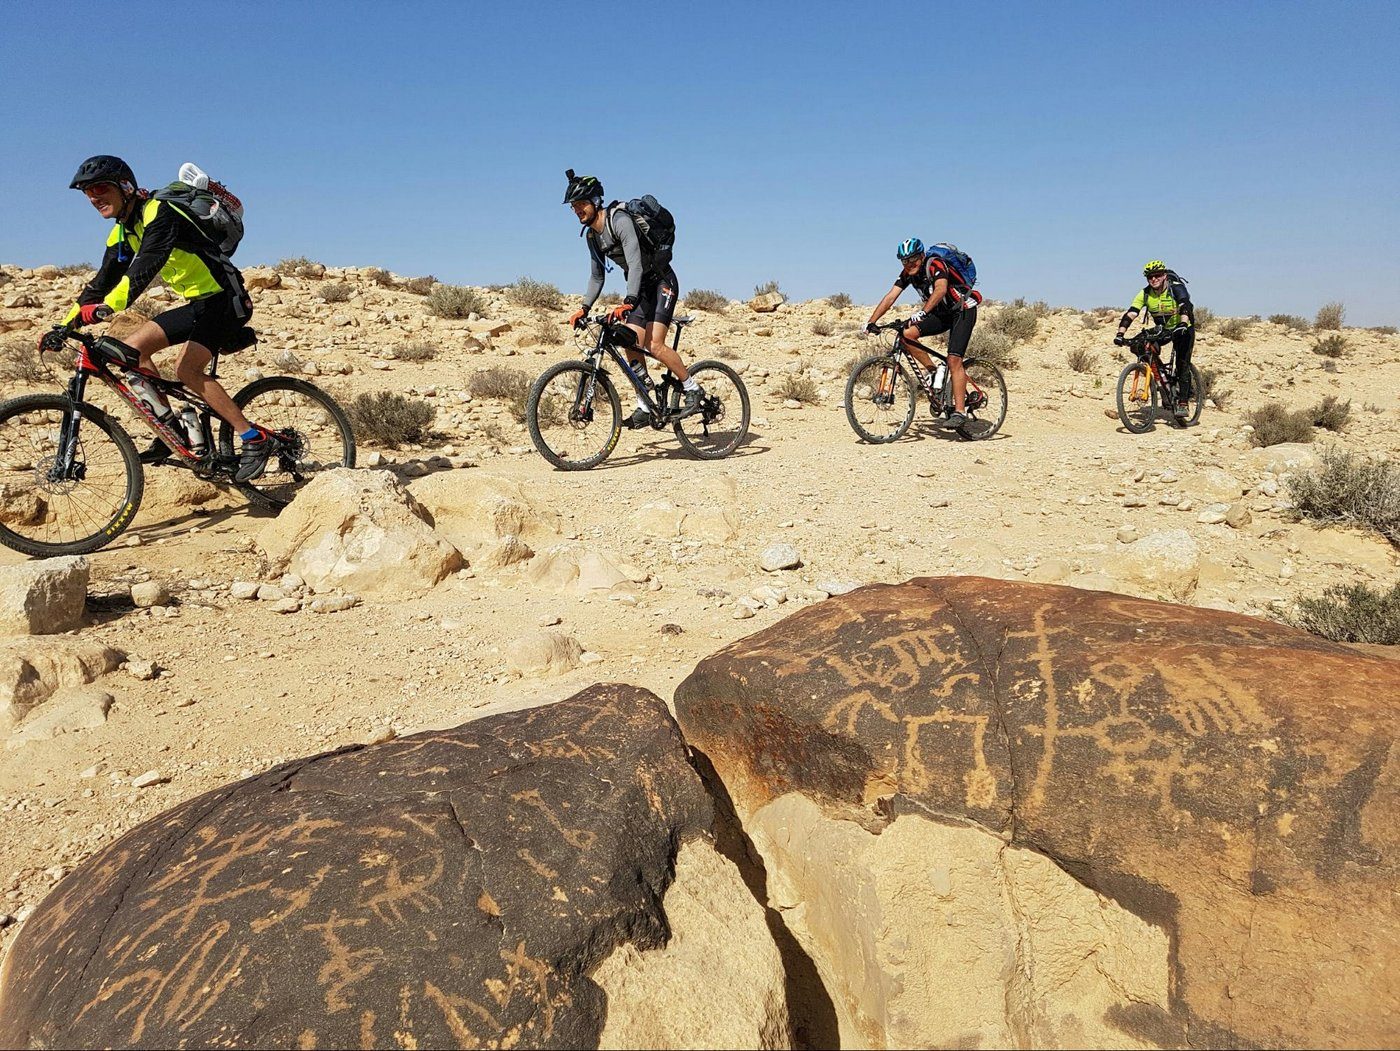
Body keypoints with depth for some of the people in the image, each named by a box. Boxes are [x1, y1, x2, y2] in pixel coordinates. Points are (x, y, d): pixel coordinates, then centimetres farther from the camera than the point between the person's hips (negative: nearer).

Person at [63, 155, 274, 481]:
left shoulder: (158, 213, -17)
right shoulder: (121, 234, 11)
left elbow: (144, 266, -32)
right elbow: (102, 281, 12)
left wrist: (106, 307, -42)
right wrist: (64, 327, 5)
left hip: (225, 298, -9)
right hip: (198, 303, 9)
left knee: (186, 368, -24)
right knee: (132, 348, 1)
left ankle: (255, 439, -22)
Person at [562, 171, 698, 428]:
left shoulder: (619, 220, -23)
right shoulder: (592, 235, 4)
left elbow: (635, 262, -34)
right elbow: (597, 276, 12)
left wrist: (628, 302, -45)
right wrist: (584, 307, 0)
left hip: (662, 283, -8)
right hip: (640, 288, 8)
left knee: (654, 345, -20)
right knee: (632, 347, -3)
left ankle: (692, 388, -4)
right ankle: (645, 407, 3)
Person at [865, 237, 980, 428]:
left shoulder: (934, 264, -25)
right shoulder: (907, 273, -4)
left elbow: (940, 289, -44)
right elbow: (890, 297, -9)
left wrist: (922, 312, -58)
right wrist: (871, 321, -20)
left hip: (963, 311, -7)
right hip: (942, 313, 7)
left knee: (954, 360, -19)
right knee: (907, 333, -15)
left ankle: (960, 412, -19)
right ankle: (934, 373, -1)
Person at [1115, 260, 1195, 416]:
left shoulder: (1176, 288, -25)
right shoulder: (1145, 294, -15)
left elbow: (1185, 306, -41)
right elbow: (1130, 314, -24)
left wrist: (1182, 325, -61)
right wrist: (1120, 334, -38)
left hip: (1183, 328, -5)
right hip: (1162, 329, 5)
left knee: (1182, 364, -16)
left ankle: (1183, 403, -14)